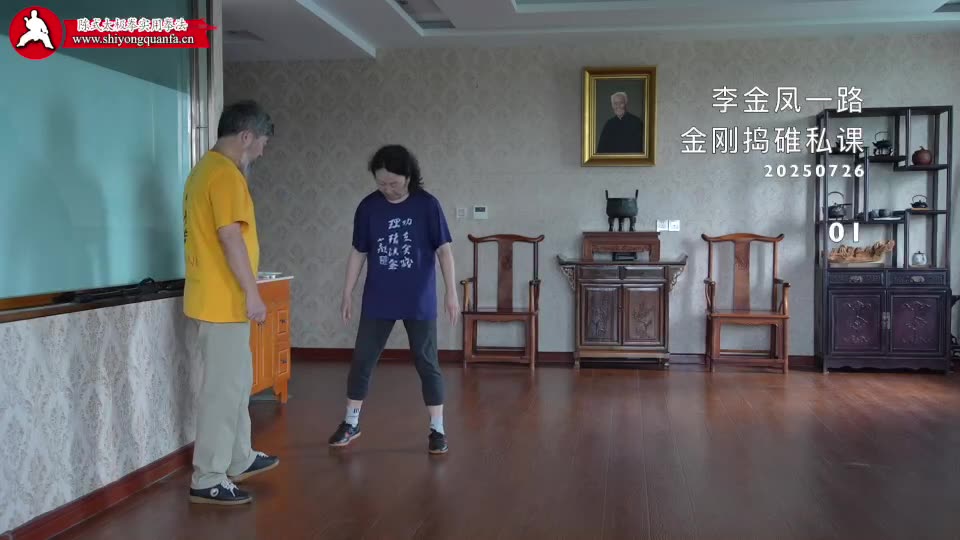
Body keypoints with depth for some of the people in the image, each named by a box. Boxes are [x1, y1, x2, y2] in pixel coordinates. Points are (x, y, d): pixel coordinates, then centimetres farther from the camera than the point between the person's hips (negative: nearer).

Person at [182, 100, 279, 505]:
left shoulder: (206, 169, 16)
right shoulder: (225, 173, -16)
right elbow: (230, 237, -23)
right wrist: (252, 293, -19)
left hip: (218, 297, 10)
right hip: (225, 300, -10)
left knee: (236, 381, 19)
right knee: (225, 388, -4)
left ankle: (239, 460, 31)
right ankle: (208, 480, 4)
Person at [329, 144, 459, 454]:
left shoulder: (427, 205, -7)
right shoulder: (368, 207, 0)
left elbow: (444, 249, -5)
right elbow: (358, 252, 6)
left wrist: (451, 292, -10)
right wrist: (348, 294, 7)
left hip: (419, 301, -2)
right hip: (377, 300, 3)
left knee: (427, 363, 3)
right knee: (362, 360, 8)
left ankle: (437, 429, 13)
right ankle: (351, 423, 24)